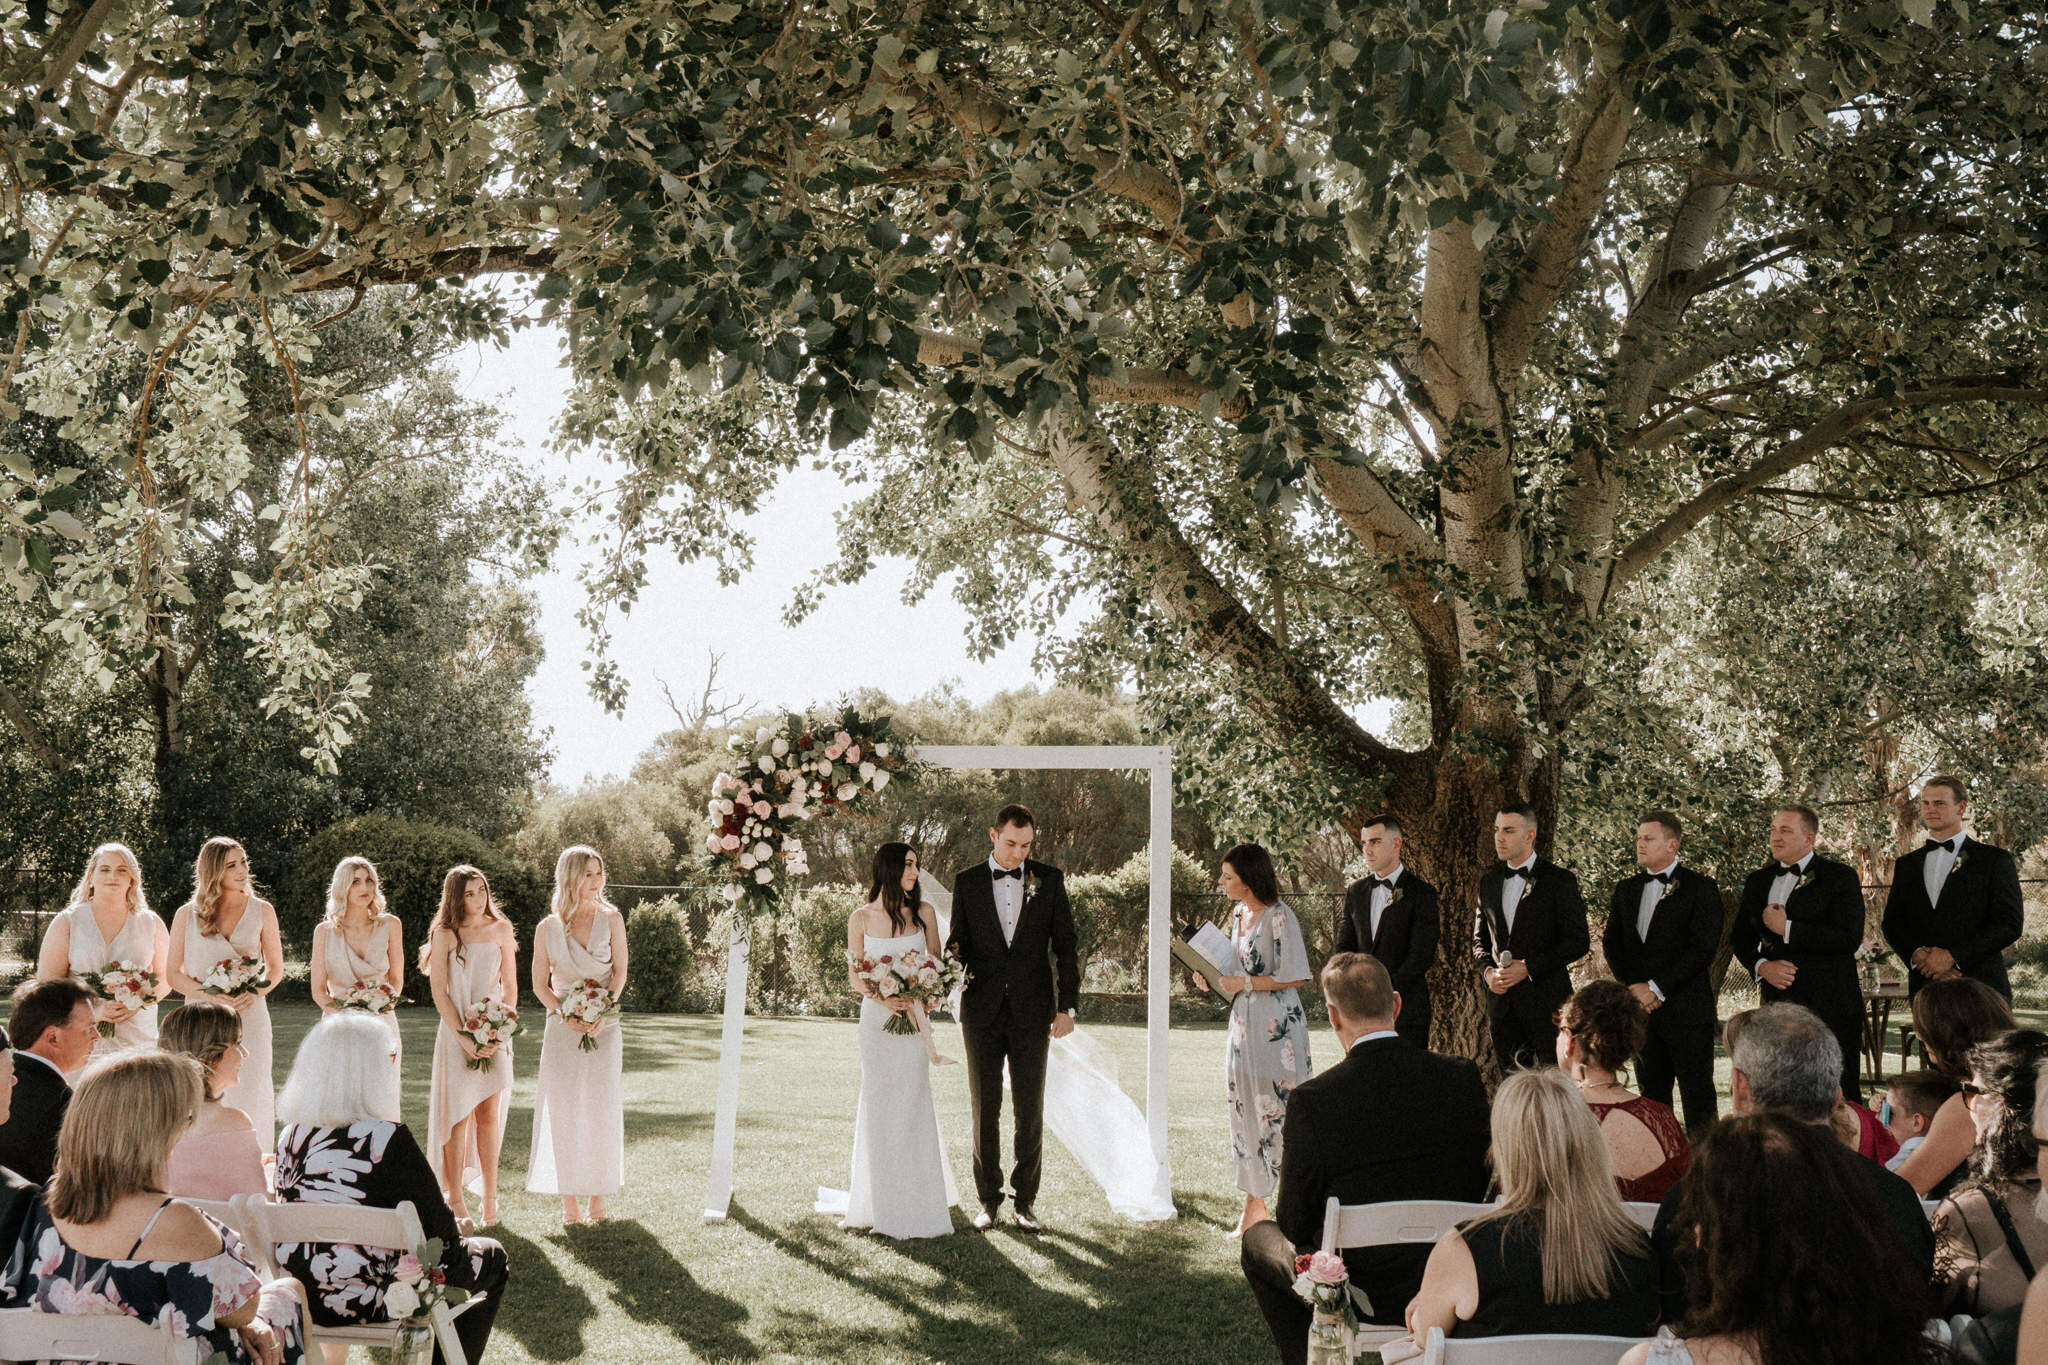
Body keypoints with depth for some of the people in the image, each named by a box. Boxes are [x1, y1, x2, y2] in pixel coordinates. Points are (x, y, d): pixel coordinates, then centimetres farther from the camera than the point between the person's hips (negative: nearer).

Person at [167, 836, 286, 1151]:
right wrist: (211, 995, -11)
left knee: (248, 1099, -2)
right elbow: (173, 972, 7)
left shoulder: (261, 911, 6)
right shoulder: (187, 915, 5)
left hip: (250, 1017, 0)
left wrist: (255, 992, -8)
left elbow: (276, 967, 13)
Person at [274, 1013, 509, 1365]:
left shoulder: (291, 1137, -3)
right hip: (370, 1301, -7)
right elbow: (438, 1228, -16)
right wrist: (455, 1229, 9)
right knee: (491, 1259, 19)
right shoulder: (387, 1139, -23)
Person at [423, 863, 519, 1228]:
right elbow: (439, 992, -4)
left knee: (489, 1115, 3)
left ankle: (490, 1198, 7)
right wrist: (463, 1036, -12)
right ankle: (454, 1199, 4)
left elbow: (510, 986, 9)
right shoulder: (445, 934, -2)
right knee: (458, 1114, -3)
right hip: (456, 1033, -2)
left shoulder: (500, 930, 6)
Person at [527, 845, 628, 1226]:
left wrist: (601, 1014, -13)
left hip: (603, 1026, 0)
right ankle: (569, 1206, 5)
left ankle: (597, 1202, 7)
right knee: (564, 1113, -1)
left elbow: (620, 973, 1)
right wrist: (567, 1016, -11)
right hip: (562, 1028, 0)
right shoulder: (548, 929, 3)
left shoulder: (611, 919, 2)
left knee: (601, 1111, -1)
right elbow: (540, 986, 6)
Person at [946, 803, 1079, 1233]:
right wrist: (951, 955, -15)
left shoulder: (1049, 879, 2)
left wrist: (1067, 1007, -2)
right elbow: (959, 940, 10)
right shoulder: (967, 882, 4)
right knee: (984, 1107, 4)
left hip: (1032, 1011, 0)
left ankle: (1025, 1199, 13)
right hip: (982, 1011, 1)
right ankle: (989, 1198, 15)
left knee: (1030, 1109, 3)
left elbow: (1066, 945, 4)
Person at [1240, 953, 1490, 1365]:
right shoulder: (1463, 1077, -10)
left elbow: (1295, 1225, -11)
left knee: (1258, 1239, 24)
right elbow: (1482, 1188, 3)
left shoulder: (1312, 1100, -21)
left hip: (1360, 1294, -4)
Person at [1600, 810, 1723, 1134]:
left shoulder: (1700, 887, -3)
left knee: (1698, 1096, -3)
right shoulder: (1626, 889, 14)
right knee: (1652, 1095, 9)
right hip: (1642, 1009, 5)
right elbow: (1612, 942, 11)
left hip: (1685, 1007, -5)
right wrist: (1634, 986, -5)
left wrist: (1657, 988, -14)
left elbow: (1703, 947, -11)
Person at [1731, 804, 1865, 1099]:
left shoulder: (1840, 878, -3)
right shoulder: (1757, 881, 14)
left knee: (1839, 1093, -3)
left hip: (1830, 1005, -5)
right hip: (1778, 1002, 5)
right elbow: (1742, 938, 17)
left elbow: (1849, 939, -14)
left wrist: (1787, 928, -14)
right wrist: (1762, 966, -4)